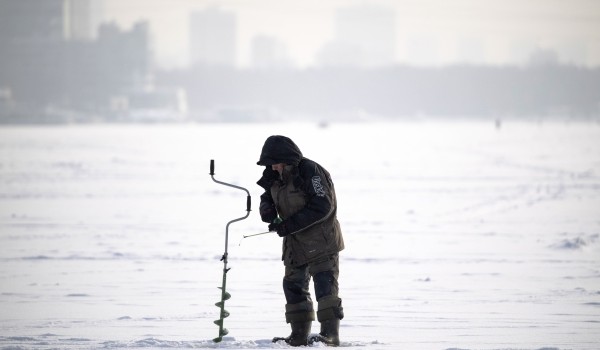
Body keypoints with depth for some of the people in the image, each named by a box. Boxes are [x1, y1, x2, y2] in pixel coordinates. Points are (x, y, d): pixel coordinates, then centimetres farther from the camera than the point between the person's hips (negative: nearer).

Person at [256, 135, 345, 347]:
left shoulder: (311, 172, -19)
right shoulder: (275, 177, 5)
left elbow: (322, 207, -24)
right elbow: (267, 197, 19)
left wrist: (289, 225, -24)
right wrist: (268, 210, -8)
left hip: (321, 242, -9)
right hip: (295, 244, 9)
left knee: (325, 287, -12)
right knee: (294, 287, 10)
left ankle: (330, 334, -12)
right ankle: (299, 336, 16)